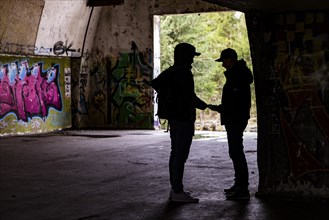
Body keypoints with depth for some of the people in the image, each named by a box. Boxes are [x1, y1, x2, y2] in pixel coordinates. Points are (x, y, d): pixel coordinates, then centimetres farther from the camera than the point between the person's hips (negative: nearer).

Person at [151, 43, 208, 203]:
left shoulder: (170, 71, 10)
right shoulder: (184, 72, -17)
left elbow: (155, 83, 20)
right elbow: (189, 96, -22)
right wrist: (203, 105, -4)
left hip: (173, 117, 10)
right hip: (184, 118, -10)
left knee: (176, 153, 13)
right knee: (181, 155, -7)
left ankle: (175, 189, 18)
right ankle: (178, 192, -4)